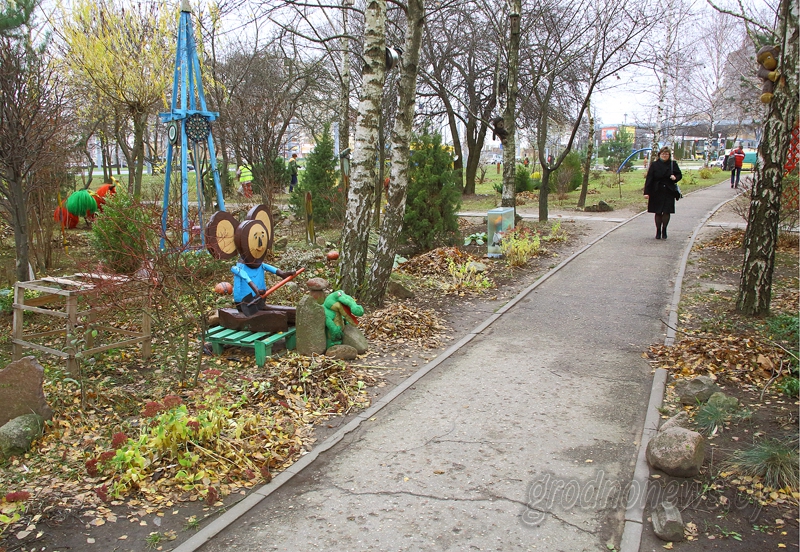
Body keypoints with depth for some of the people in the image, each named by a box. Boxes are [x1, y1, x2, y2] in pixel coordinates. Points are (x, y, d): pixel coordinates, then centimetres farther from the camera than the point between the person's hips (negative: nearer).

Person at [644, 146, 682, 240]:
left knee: (666, 212, -1)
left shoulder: (673, 164, 4)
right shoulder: (654, 165, 0)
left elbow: (679, 175, 13)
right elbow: (649, 179, -4)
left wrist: (675, 178, -12)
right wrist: (646, 192, -11)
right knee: (658, 212, 3)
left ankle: (664, 230, 16)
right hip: (657, 192, -1)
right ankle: (658, 231, 15)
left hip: (669, 192, 1)